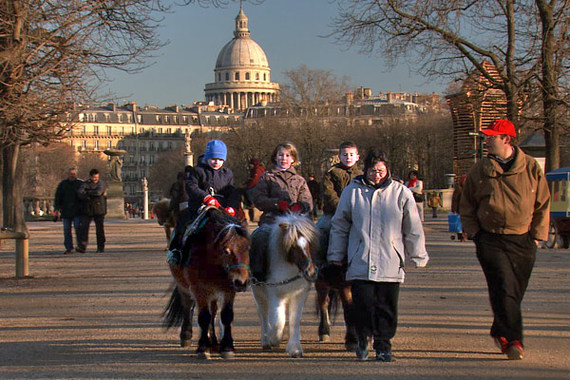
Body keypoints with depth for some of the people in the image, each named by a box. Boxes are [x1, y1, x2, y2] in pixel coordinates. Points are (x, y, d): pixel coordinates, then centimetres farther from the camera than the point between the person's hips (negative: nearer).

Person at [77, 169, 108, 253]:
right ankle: (82, 247, -15)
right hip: (87, 210, 2)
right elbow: (80, 193, -9)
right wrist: (90, 196, -19)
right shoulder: (85, 184, 8)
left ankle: (101, 248, 11)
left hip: (99, 210, -2)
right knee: (84, 227, -10)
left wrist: (88, 193, -8)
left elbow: (98, 192, -19)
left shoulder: (101, 184, 1)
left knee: (100, 229, 1)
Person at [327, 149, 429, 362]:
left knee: (387, 307, 1)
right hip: (360, 263, 0)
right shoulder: (352, 192, 6)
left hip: (391, 264, 0)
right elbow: (339, 226, 15)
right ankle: (363, 338, 21)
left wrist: (418, 257, 11)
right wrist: (335, 255, 15)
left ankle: (383, 345, 16)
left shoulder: (401, 193, 5)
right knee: (363, 304, -4)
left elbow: (413, 229, 11)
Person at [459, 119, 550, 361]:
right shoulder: (479, 171, 3)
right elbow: (466, 207, 13)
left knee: (515, 293, 9)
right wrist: (474, 233, 3)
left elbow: (543, 204, 9)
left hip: (523, 241, 1)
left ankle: (500, 332, 29)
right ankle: (513, 340, -15)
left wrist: (537, 235, 4)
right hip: (491, 240, -1)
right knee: (504, 288, -14)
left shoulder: (531, 168, 3)